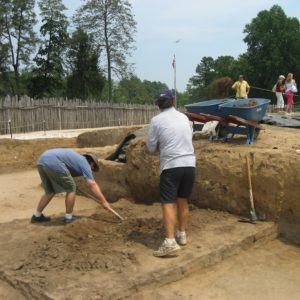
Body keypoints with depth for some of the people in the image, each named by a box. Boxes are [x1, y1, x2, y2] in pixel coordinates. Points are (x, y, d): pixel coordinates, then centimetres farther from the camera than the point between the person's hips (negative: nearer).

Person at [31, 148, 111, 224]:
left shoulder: (77, 158, 33)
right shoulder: (85, 163, 10)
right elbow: (92, 185, 3)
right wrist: (104, 201, 3)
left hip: (41, 160, 9)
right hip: (53, 162, -9)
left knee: (50, 191, 24)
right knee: (71, 189, 8)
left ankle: (37, 216, 32)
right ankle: (68, 217, 15)